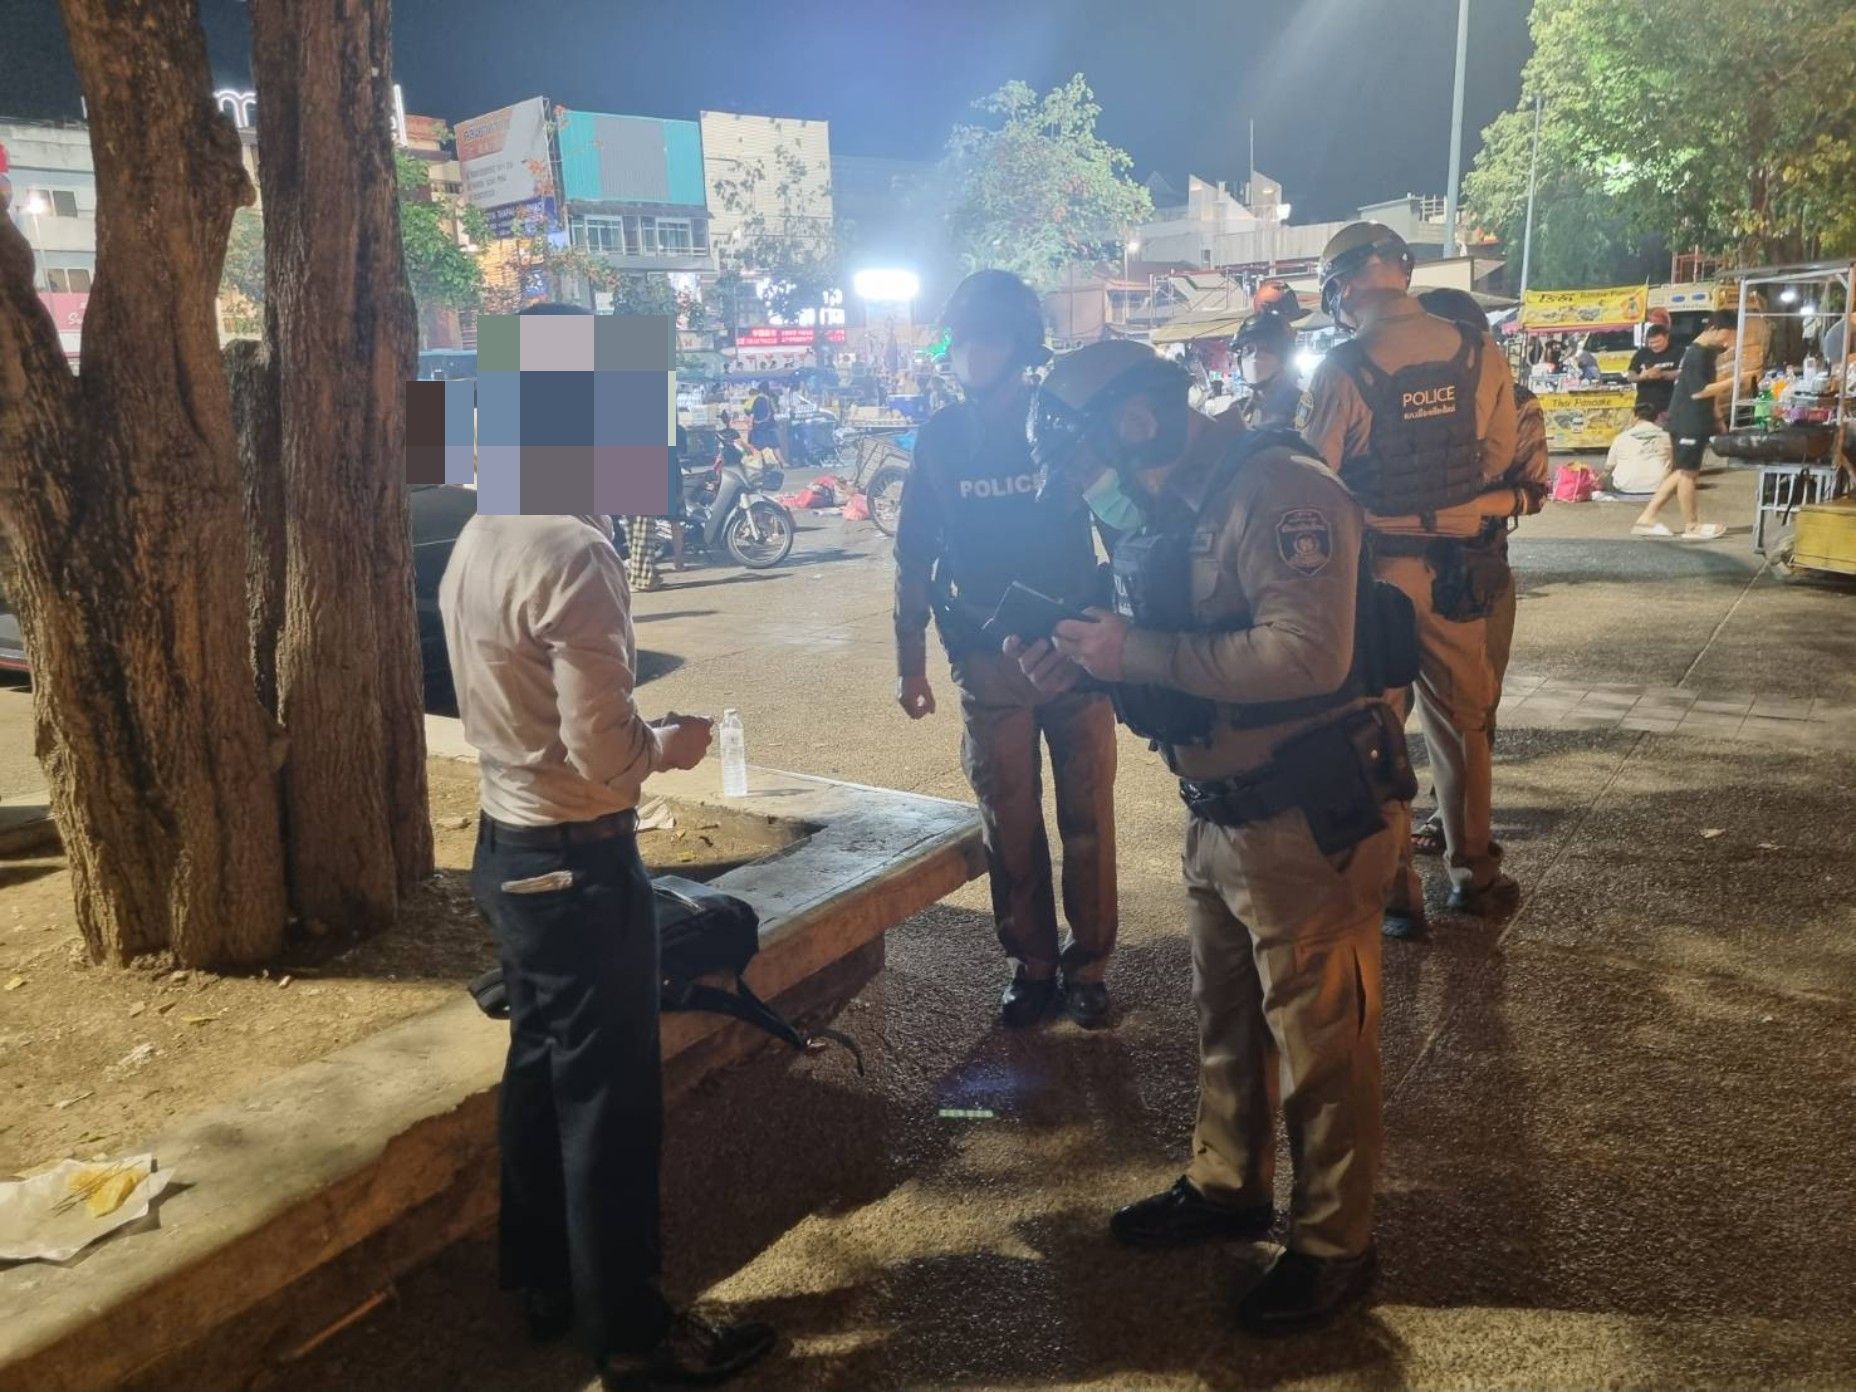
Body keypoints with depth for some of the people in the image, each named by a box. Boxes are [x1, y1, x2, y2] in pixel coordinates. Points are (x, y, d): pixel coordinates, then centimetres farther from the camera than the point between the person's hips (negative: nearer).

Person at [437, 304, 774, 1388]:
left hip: (509, 847, 9)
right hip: (579, 862, -9)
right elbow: (605, 755, -24)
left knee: (540, 1072, 20)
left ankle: (547, 1285, 36)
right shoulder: (574, 552, -23)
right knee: (611, 1096, 4)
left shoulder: (478, 540, 6)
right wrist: (669, 745, -5)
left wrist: (637, 733, 13)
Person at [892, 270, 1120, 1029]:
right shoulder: (940, 437, 1)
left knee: (1087, 818, 5)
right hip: (988, 659, 1)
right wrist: (910, 663, 4)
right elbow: (915, 557, 6)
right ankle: (1031, 961, 24)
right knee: (1008, 823, 9)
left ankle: (1088, 964, 19)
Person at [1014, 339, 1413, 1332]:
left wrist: (1136, 652, -25)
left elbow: (1306, 655, -32)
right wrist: (1079, 664, -3)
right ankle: (1226, 1186, 40)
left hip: (1312, 819, -9)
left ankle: (1334, 1244, 22)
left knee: (1320, 1037, 5)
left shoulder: (1277, 493, -20)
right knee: (1225, 1018, 22)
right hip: (1219, 817, 9)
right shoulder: (1161, 514, 9)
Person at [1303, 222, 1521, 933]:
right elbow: (1498, 462, 3)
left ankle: (1396, 890, 16)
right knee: (1463, 722, 18)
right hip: (1455, 567, 3)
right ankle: (1474, 873, 29)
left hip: (1373, 570, -3)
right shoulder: (1480, 354, -5)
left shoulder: (1341, 371, -16)